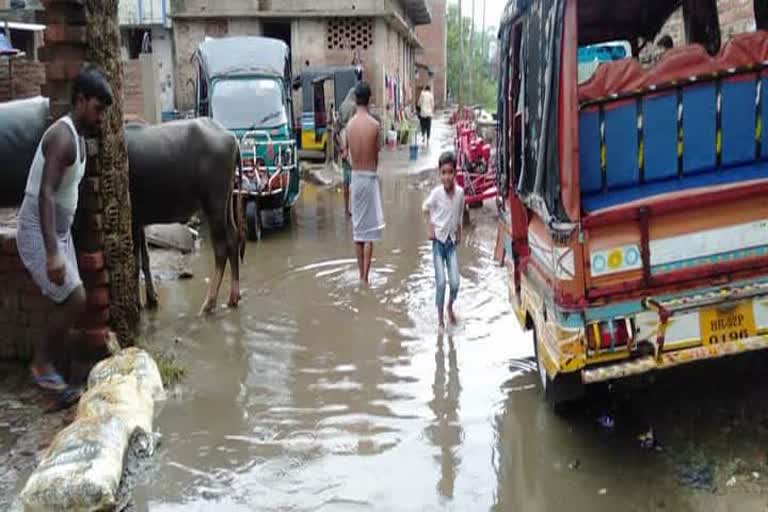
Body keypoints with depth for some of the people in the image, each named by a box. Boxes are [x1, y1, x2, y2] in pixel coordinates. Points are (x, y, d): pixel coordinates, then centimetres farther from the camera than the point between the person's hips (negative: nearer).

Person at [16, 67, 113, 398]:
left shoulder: (78, 137, 9)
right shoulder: (63, 135, -21)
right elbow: (45, 195, -29)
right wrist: (52, 254, -35)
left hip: (60, 231, 9)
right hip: (38, 233, -9)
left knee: (68, 303, 10)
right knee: (76, 301, -9)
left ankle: (46, 361, 22)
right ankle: (40, 364, 8)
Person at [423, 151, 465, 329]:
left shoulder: (460, 192, -7)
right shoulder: (436, 193, -15)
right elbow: (425, 209, 2)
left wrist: (459, 234, 6)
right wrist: (430, 229, -5)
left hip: (452, 241, 2)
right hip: (439, 241, -2)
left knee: (455, 282, -3)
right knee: (441, 282, -5)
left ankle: (450, 306, 28)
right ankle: (440, 315, 14)